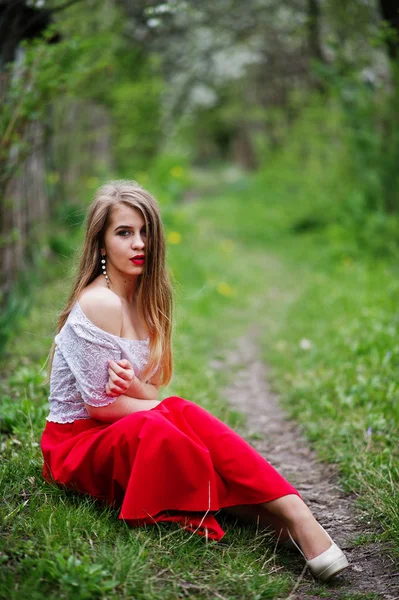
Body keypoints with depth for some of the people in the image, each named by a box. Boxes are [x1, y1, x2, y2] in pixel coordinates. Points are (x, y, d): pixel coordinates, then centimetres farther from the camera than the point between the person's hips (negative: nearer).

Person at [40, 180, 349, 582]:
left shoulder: (143, 300, 6)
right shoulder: (99, 303, -20)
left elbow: (150, 395, 2)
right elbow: (100, 404, -19)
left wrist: (133, 386, -22)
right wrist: (173, 411, -12)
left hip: (118, 436, 7)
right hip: (76, 441, -7)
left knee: (183, 416, -23)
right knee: (150, 427, -36)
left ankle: (292, 512, -34)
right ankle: (267, 515, -30)